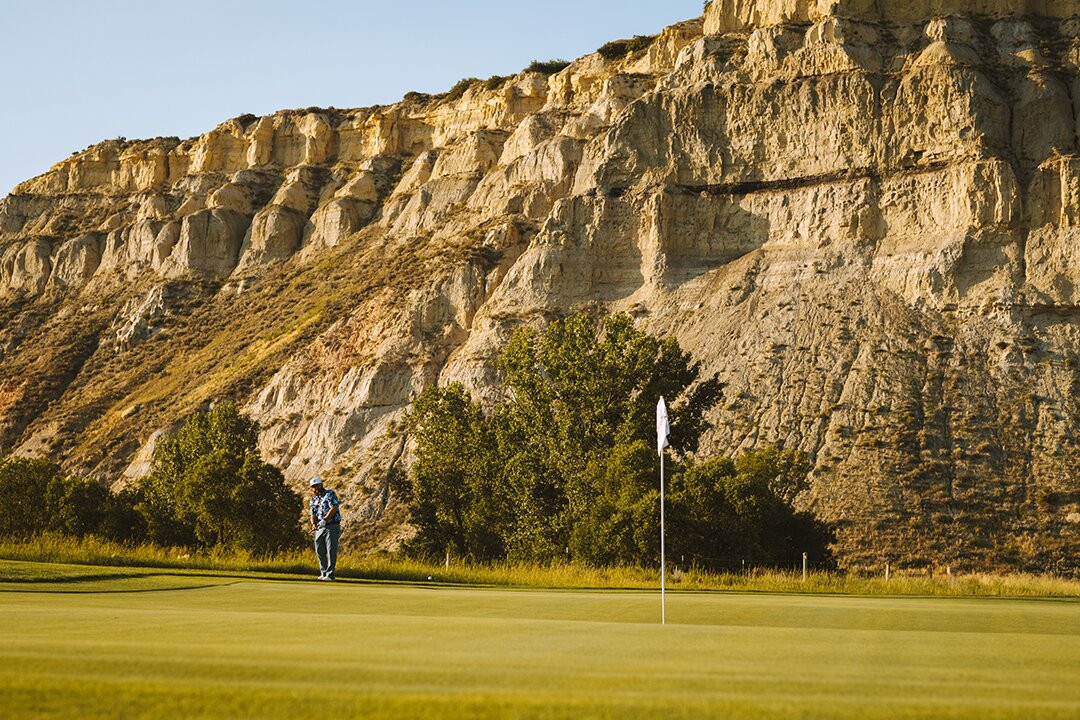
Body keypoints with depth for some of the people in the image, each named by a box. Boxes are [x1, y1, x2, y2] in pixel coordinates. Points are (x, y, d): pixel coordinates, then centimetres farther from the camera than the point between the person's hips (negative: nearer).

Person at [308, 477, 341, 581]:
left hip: (332, 526, -6)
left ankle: (330, 574, -9)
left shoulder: (330, 494, -4)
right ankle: (323, 573, 18)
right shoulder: (313, 500, 15)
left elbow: (333, 508, -15)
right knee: (319, 551, 7)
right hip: (320, 528, 6)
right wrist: (314, 523, -14)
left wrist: (324, 520, -22)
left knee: (331, 551, -8)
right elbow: (313, 514, 7)